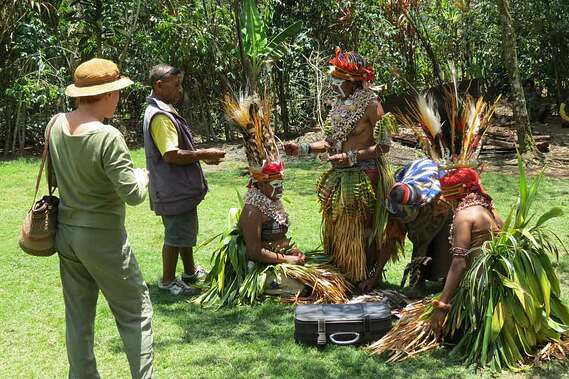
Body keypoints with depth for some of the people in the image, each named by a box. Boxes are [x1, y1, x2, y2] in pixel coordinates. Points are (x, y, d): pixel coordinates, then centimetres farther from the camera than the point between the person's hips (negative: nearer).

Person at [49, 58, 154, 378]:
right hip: (102, 238, -7)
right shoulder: (108, 137, -23)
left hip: (66, 232, 7)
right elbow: (133, 195, -20)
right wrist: (142, 177, -2)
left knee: (78, 317, 15)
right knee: (135, 313, 8)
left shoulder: (57, 125, -2)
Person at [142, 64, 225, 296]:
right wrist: (203, 154, -20)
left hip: (181, 187, 11)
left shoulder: (165, 112, 12)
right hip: (173, 189, -11)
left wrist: (200, 155, 8)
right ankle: (168, 281, 14)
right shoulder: (160, 116, -23)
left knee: (185, 232, 22)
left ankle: (190, 272, 36)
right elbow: (172, 155, -29)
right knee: (176, 235, 1)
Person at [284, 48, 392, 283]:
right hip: (338, 177, 8)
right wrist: (302, 149, 5)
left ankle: (362, 280, 12)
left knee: (358, 231, -1)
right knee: (335, 230, 12)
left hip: (362, 178, -8)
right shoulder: (340, 104, 12)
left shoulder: (370, 104, -11)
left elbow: (384, 145, -14)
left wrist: (352, 157, -22)